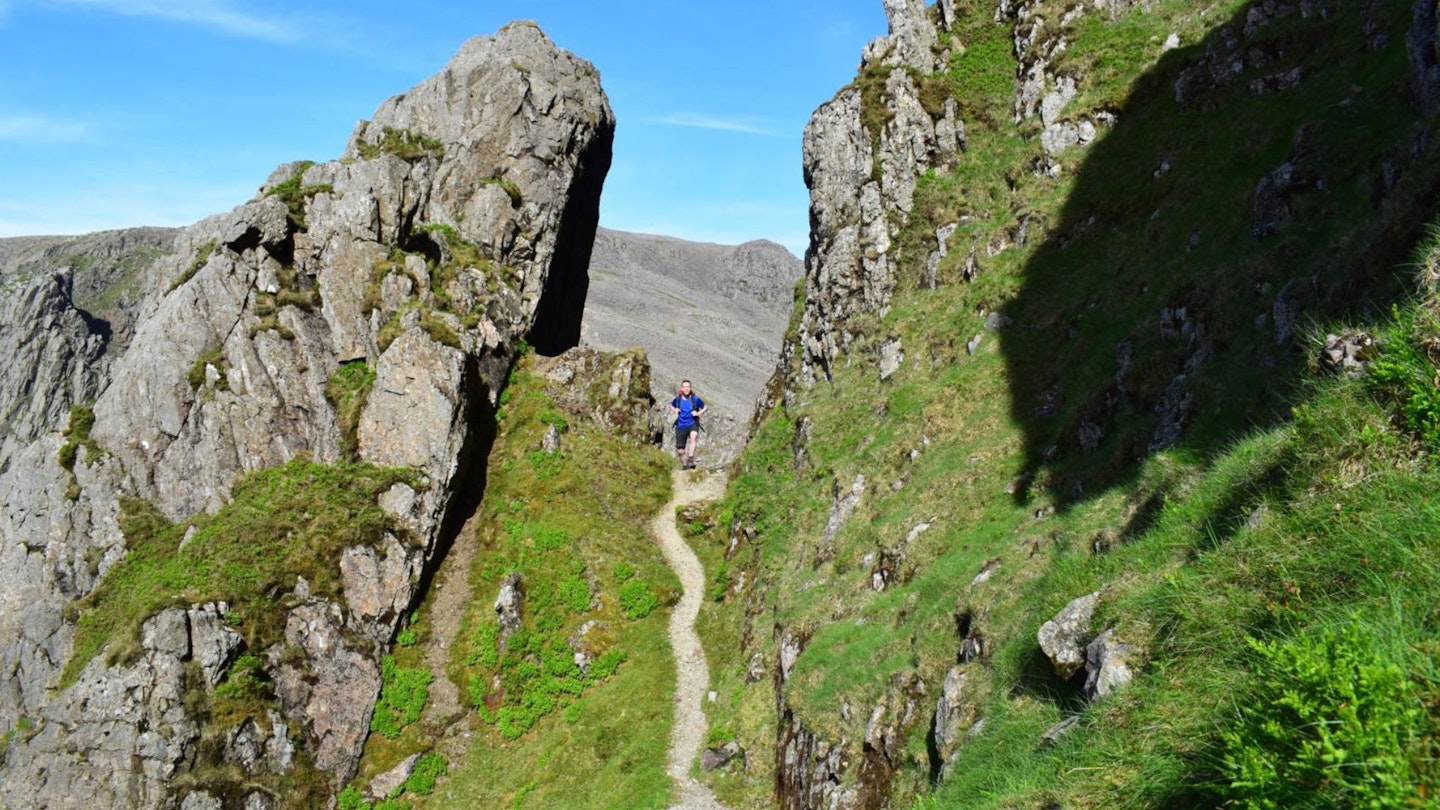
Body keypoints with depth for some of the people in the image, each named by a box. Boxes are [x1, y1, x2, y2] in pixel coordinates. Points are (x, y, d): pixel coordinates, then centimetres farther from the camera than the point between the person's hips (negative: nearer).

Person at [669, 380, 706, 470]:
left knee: (693, 436, -37)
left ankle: (691, 459, -37)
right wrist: (674, 411, -1)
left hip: (693, 423, -2)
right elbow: (671, 405, 20)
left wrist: (698, 413, -9)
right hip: (681, 425, 2)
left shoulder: (695, 398, -5)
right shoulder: (678, 399, -1)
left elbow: (704, 407, 9)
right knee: (680, 451, 2)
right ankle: (684, 466, 29)